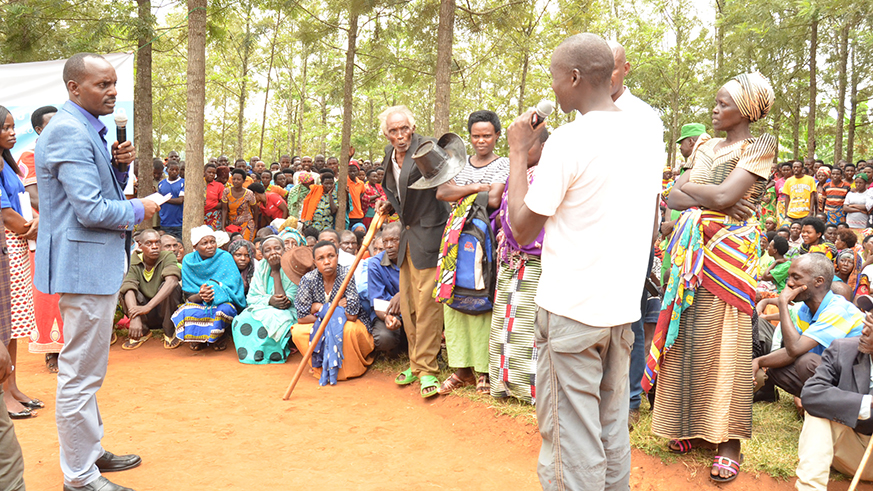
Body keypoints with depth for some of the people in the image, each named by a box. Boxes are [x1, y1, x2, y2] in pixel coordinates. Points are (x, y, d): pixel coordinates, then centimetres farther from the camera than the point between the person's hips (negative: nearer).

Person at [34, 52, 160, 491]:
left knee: (85, 371, 21)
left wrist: (120, 163, 1)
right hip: (84, 263, -11)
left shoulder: (88, 129, 14)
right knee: (80, 373, -1)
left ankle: (91, 451, 36)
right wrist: (139, 210, -7)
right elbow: (92, 209, -24)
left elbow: (105, 189, 20)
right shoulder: (69, 131, -18)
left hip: (97, 262, 11)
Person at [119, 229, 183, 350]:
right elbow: (129, 289, -23)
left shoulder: (168, 257, -14)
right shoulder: (134, 262, -8)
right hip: (146, 318, 2)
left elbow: (172, 281, -33)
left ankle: (170, 333, -9)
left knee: (170, 288, -30)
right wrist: (134, 318, -41)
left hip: (166, 312, -2)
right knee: (122, 288, -17)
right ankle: (143, 332, -4)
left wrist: (147, 307, -43)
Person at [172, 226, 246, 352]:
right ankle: (197, 338, 0)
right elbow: (187, 295, -6)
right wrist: (199, 296, -30)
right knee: (188, 312, -32)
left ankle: (219, 337, -2)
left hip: (223, 302, -1)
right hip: (197, 303, 1)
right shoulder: (189, 261, -2)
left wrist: (217, 291, -32)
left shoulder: (225, 258, -7)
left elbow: (232, 288, -11)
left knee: (222, 310, -35)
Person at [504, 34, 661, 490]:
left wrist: (518, 153, -2)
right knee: (613, 432, 17)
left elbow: (522, 230, -10)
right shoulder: (647, 134, 8)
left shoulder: (569, 140, -15)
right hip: (623, 306, 8)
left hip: (571, 310, -7)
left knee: (569, 441, 3)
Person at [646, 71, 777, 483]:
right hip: (691, 248, 6)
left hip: (728, 251, -6)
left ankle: (729, 441, 5)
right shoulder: (706, 147, 16)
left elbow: (724, 196, -15)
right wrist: (709, 199, -8)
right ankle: (690, 425, 18)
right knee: (687, 336, 5)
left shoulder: (759, 147, -2)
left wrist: (690, 187, 1)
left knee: (722, 341, -5)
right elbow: (673, 197, 8)